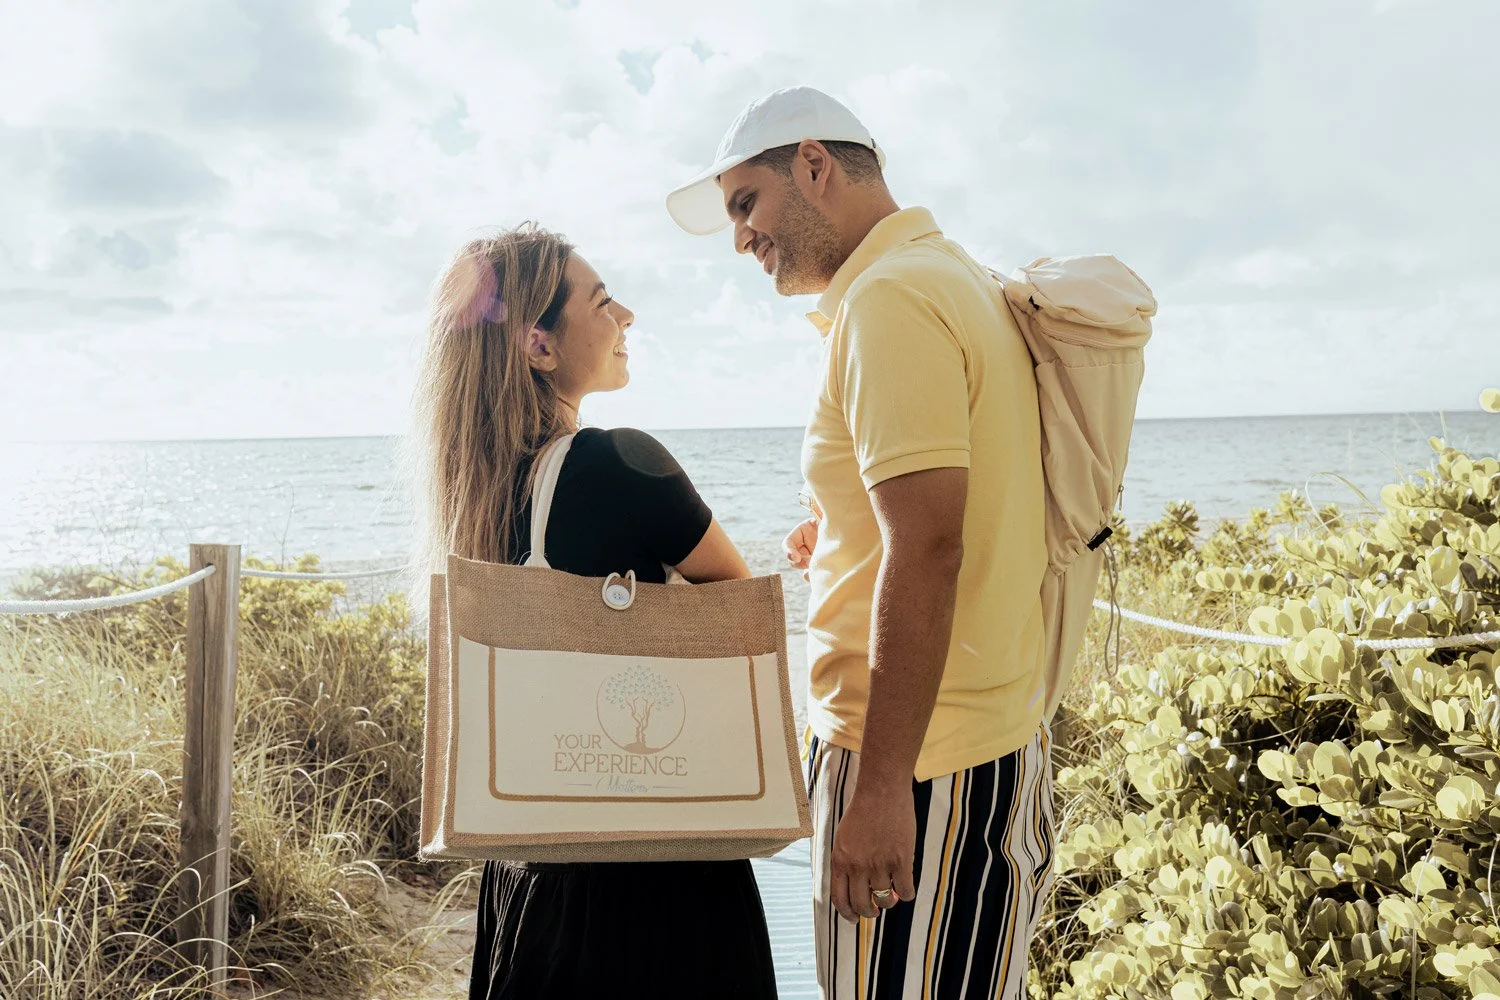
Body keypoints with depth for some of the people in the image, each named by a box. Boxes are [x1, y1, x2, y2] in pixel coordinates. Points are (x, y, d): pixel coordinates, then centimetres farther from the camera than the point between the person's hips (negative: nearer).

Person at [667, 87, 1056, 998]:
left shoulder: (889, 299, -15)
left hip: (919, 763, -10)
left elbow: (927, 550, -24)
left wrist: (881, 784, -23)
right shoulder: (963, 280, 16)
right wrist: (844, 547, 14)